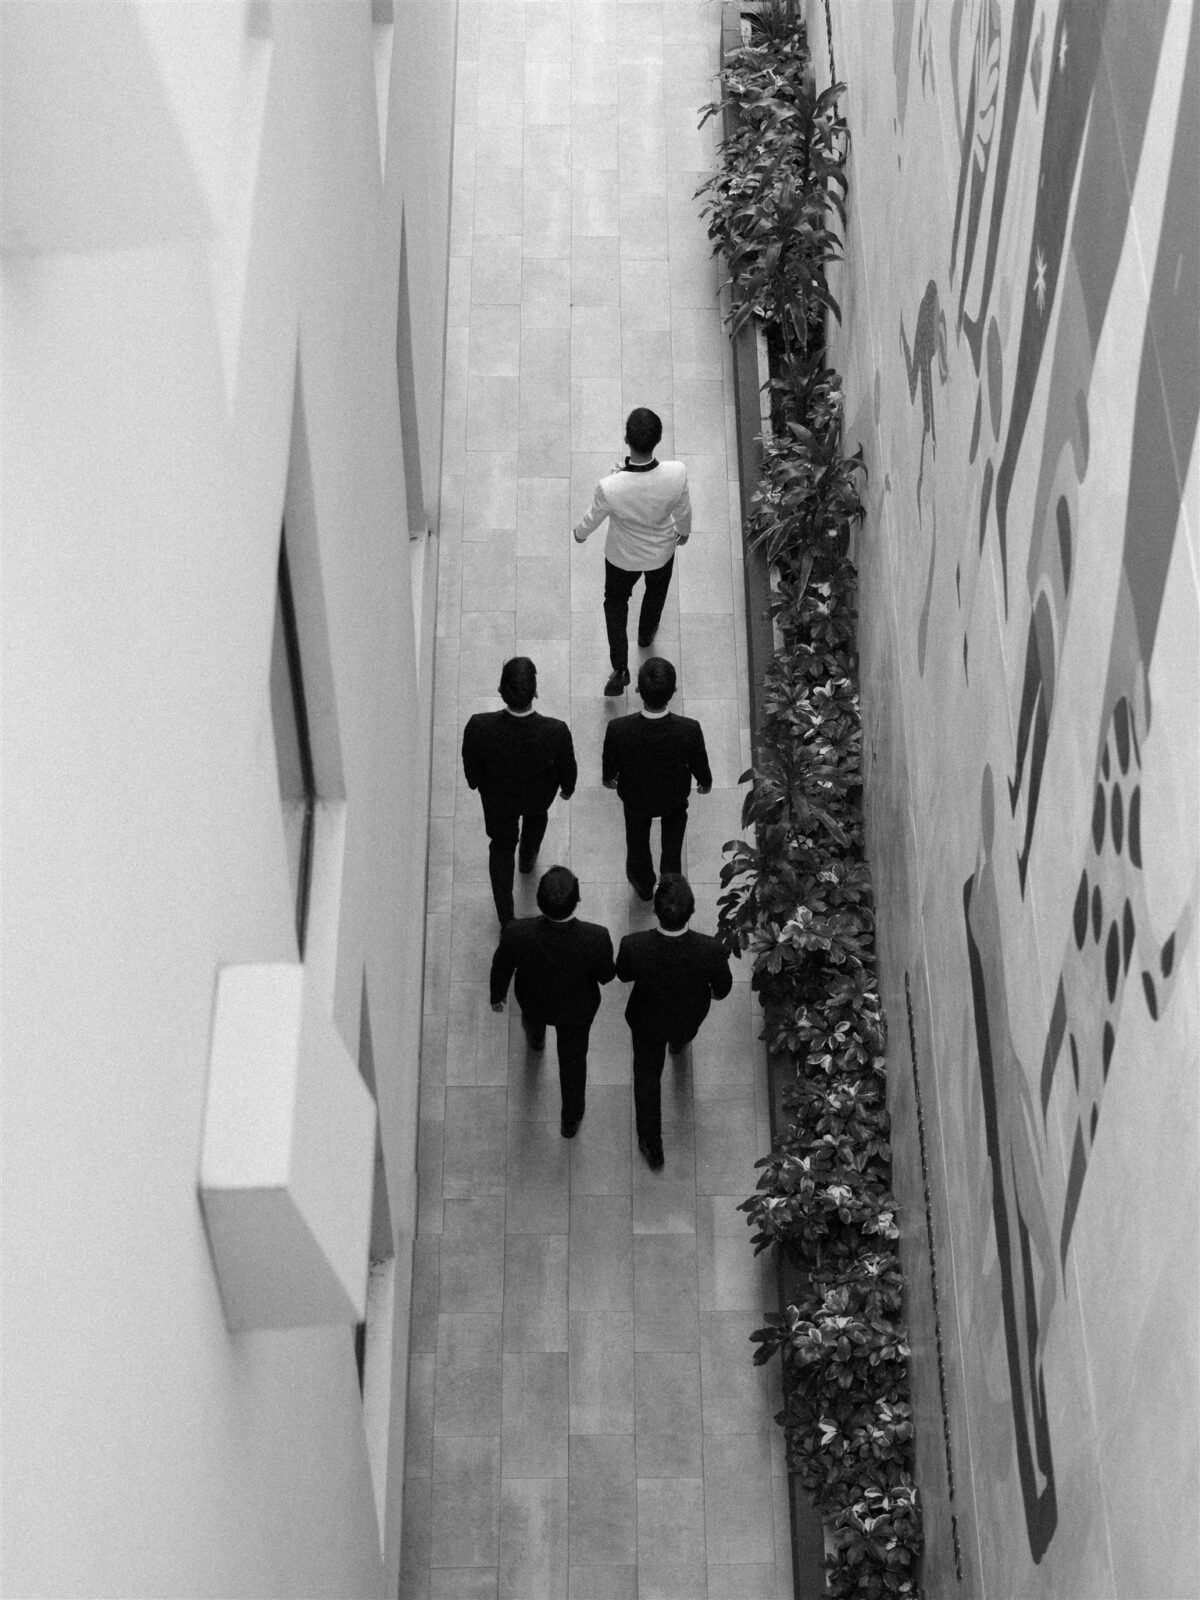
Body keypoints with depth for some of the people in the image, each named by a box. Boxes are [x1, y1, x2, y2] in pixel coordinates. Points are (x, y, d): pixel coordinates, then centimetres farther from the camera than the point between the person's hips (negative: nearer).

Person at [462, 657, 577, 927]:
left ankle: (506, 918, 39)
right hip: (539, 793, 1)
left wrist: (476, 783, 7)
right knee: (536, 816, 38)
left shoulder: (479, 727, -39)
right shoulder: (556, 732, -40)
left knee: (501, 846, 28)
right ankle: (528, 858, 68)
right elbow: (567, 768, -18)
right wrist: (568, 788, 6)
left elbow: (471, 766, -17)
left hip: (498, 797, 0)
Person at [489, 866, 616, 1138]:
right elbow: (606, 976, -19)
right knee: (573, 1058, 29)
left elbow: (501, 968, -18)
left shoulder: (517, 934, -40)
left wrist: (497, 996, 4)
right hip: (577, 1008, -1)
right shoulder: (596, 938, -41)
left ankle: (536, 1037, 75)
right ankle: (571, 1120, 53)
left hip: (533, 1001, 1)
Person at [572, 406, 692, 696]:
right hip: (662, 551, 2)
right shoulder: (677, 473, -35)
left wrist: (580, 534, 7)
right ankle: (646, 635, 63)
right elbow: (683, 510, -13)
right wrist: (684, 531, 11)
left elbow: (594, 518, -17)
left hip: (623, 556, -2)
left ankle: (620, 669, 33)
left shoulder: (609, 487, -40)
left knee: (616, 601, 29)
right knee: (656, 591, 35)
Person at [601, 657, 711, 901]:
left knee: (637, 841, 32)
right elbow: (699, 766, -17)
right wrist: (705, 782, 8)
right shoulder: (690, 730, -38)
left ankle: (643, 886, 58)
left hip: (635, 797, 1)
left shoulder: (618, 729, -39)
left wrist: (608, 778, 8)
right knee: (672, 844, 31)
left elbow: (610, 765, -17)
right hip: (674, 797, 0)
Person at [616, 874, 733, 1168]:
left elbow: (623, 975, -15)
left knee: (647, 1075, 27)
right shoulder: (710, 950, -40)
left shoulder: (633, 946, -41)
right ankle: (678, 1044, 75)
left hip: (648, 1022, -1)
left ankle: (651, 1145, 42)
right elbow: (723, 988, -17)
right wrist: (715, 993, 7)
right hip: (690, 1017, 1)